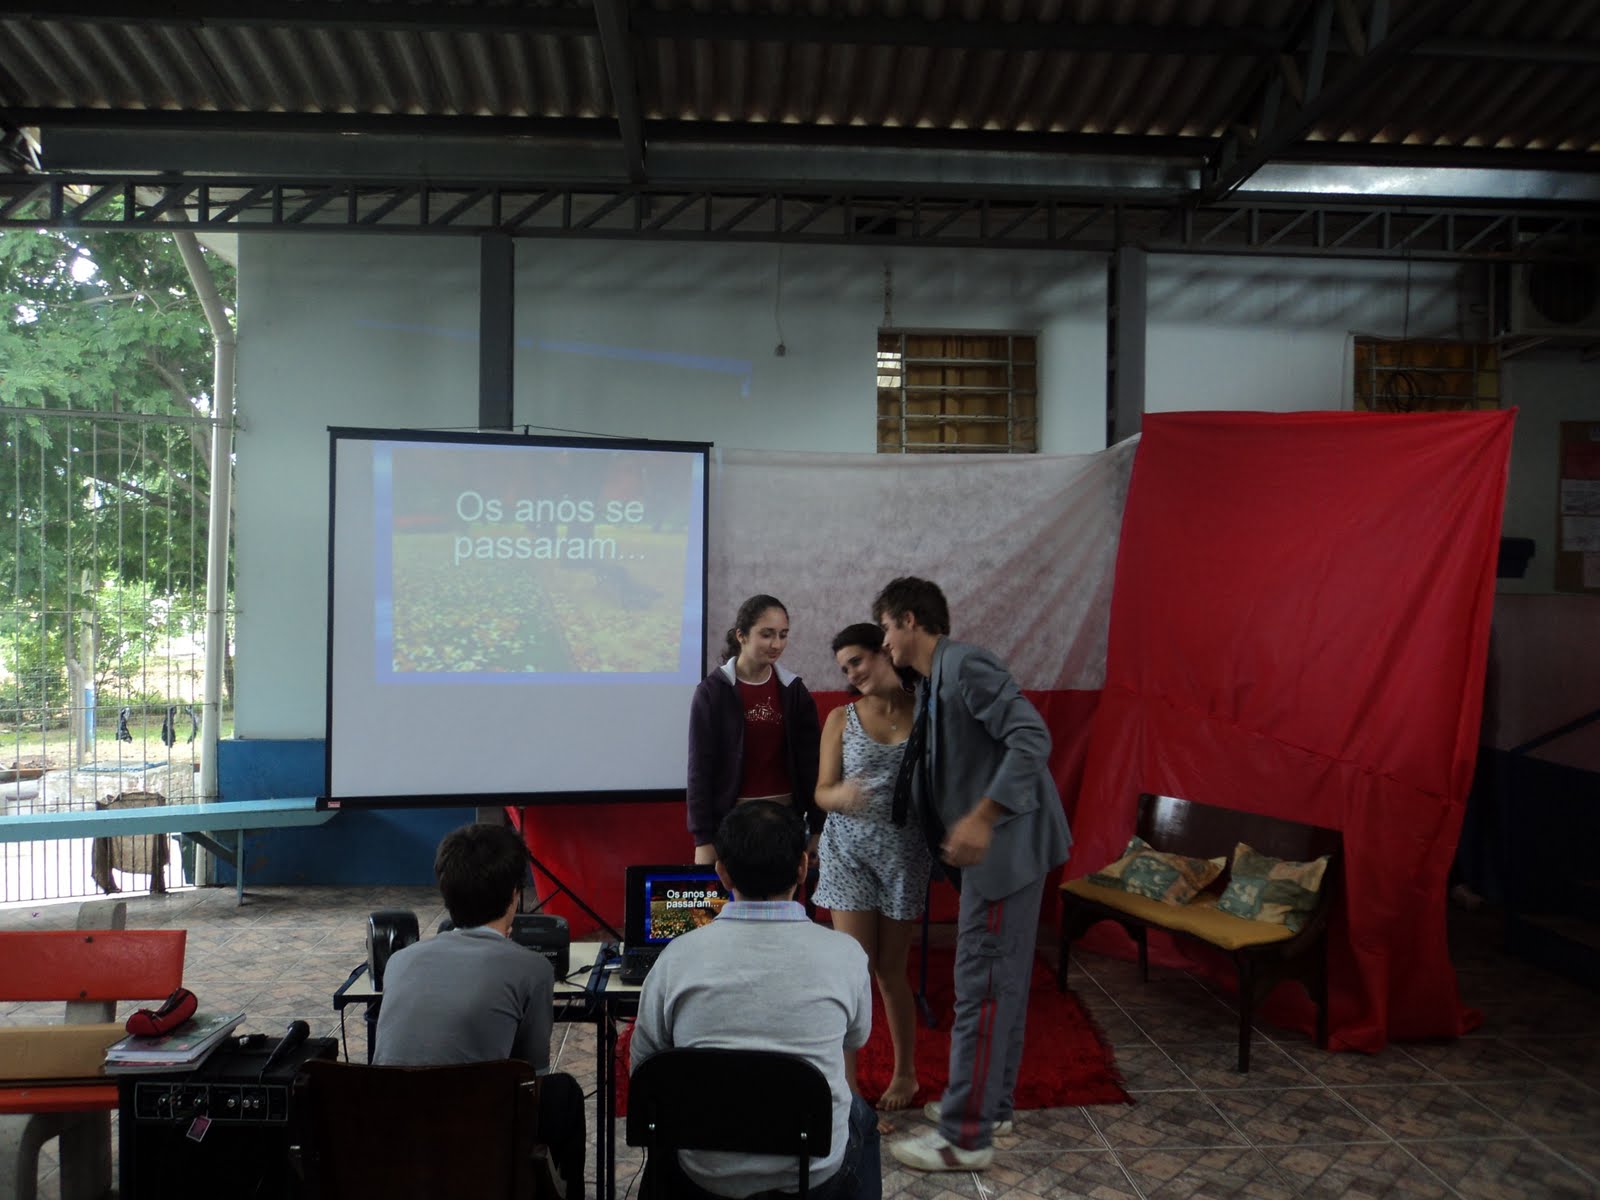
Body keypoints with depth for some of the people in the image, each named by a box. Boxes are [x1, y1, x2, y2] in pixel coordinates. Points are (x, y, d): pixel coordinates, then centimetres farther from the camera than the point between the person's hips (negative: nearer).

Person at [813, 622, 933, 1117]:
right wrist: (840, 795, -23)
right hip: (849, 849, 1)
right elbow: (821, 793, -4)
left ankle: (906, 1071, 30)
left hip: (904, 852, 0)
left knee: (890, 969, 9)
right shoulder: (841, 719, 1)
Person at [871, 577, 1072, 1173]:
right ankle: (991, 1100, 33)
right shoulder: (934, 681, 14)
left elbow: (1032, 739, -25)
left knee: (981, 985, -4)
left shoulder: (966, 665, -16)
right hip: (990, 846, 10)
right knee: (1002, 978, 19)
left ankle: (966, 1136, 6)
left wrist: (981, 818, -29)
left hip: (1005, 842, -10)